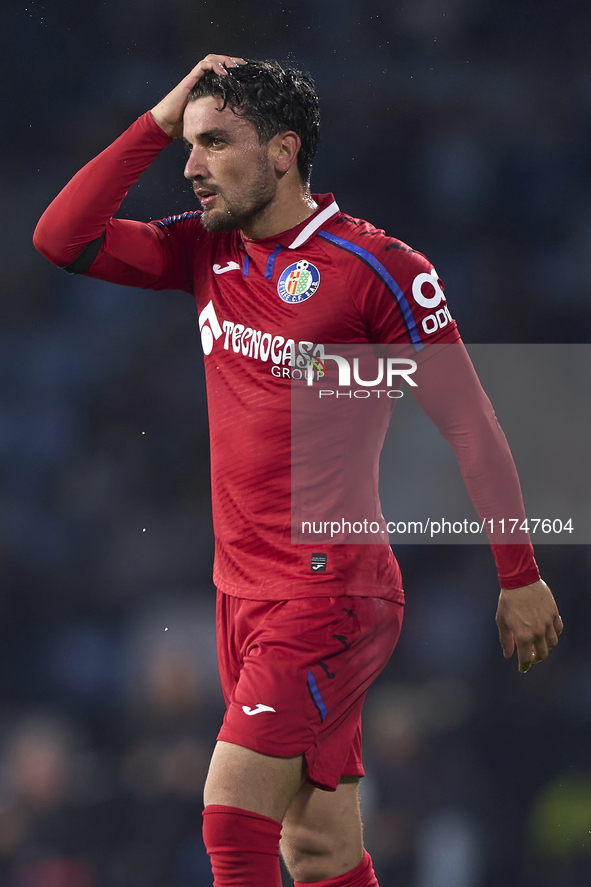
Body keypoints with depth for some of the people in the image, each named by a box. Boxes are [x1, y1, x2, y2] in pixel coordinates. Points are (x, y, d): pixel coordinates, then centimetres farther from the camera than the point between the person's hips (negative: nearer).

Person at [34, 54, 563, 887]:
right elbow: (62, 239, 4)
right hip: (243, 591, 7)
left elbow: (471, 425, -8)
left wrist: (520, 578, -6)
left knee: (232, 820, -16)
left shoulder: (377, 267, -12)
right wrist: (158, 121, -2)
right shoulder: (207, 249, 8)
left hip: (332, 593, -7)